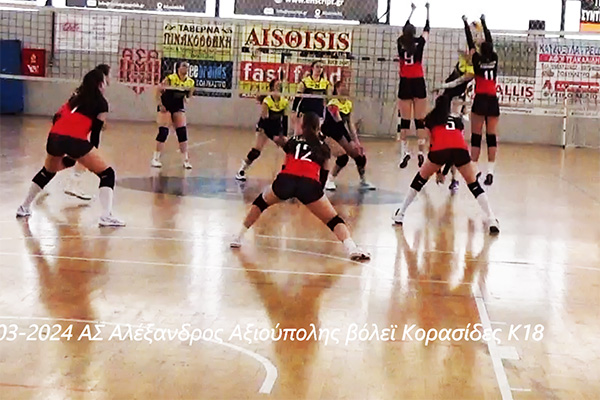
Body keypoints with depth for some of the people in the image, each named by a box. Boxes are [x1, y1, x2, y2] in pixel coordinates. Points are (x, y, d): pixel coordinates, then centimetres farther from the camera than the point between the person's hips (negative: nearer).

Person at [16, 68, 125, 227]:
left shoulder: (76, 97, 27)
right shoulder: (101, 104, 10)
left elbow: (57, 117, 24)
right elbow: (95, 133, 7)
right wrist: (91, 160, 17)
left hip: (54, 136, 7)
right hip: (74, 140, -6)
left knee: (47, 172, 33)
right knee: (107, 174, 4)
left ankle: (24, 208, 40)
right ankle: (106, 216, -11)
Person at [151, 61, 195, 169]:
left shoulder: (190, 82, -5)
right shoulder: (170, 79, -18)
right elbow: (158, 91, -11)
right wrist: (160, 105, -14)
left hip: (178, 108, 4)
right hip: (165, 107, -4)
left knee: (182, 132, -1)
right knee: (163, 132, -8)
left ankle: (186, 160, 5)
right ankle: (155, 159, 3)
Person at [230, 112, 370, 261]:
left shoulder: (293, 141, 30)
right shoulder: (323, 147, 28)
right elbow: (323, 175, 28)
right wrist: (318, 191, 45)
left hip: (285, 180, 1)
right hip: (310, 184, -1)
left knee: (261, 202, 30)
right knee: (333, 220, 9)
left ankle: (238, 238, 27)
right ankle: (352, 248, -16)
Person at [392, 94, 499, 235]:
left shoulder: (430, 119, 30)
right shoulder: (458, 121, 35)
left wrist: (437, 170, 42)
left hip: (439, 149, -1)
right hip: (461, 149, 1)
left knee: (421, 178, 22)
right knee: (474, 185, 16)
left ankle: (400, 214, 24)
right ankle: (492, 221, 3)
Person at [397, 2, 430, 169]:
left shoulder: (401, 43, 1)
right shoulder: (419, 43, -5)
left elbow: (405, 28, 20)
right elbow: (427, 29, 14)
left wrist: (412, 11, 34)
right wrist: (428, 10, 25)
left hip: (405, 84, 2)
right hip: (418, 84, -2)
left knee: (405, 119, 4)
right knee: (420, 120, 0)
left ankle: (405, 150, -6)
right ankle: (421, 152, -3)